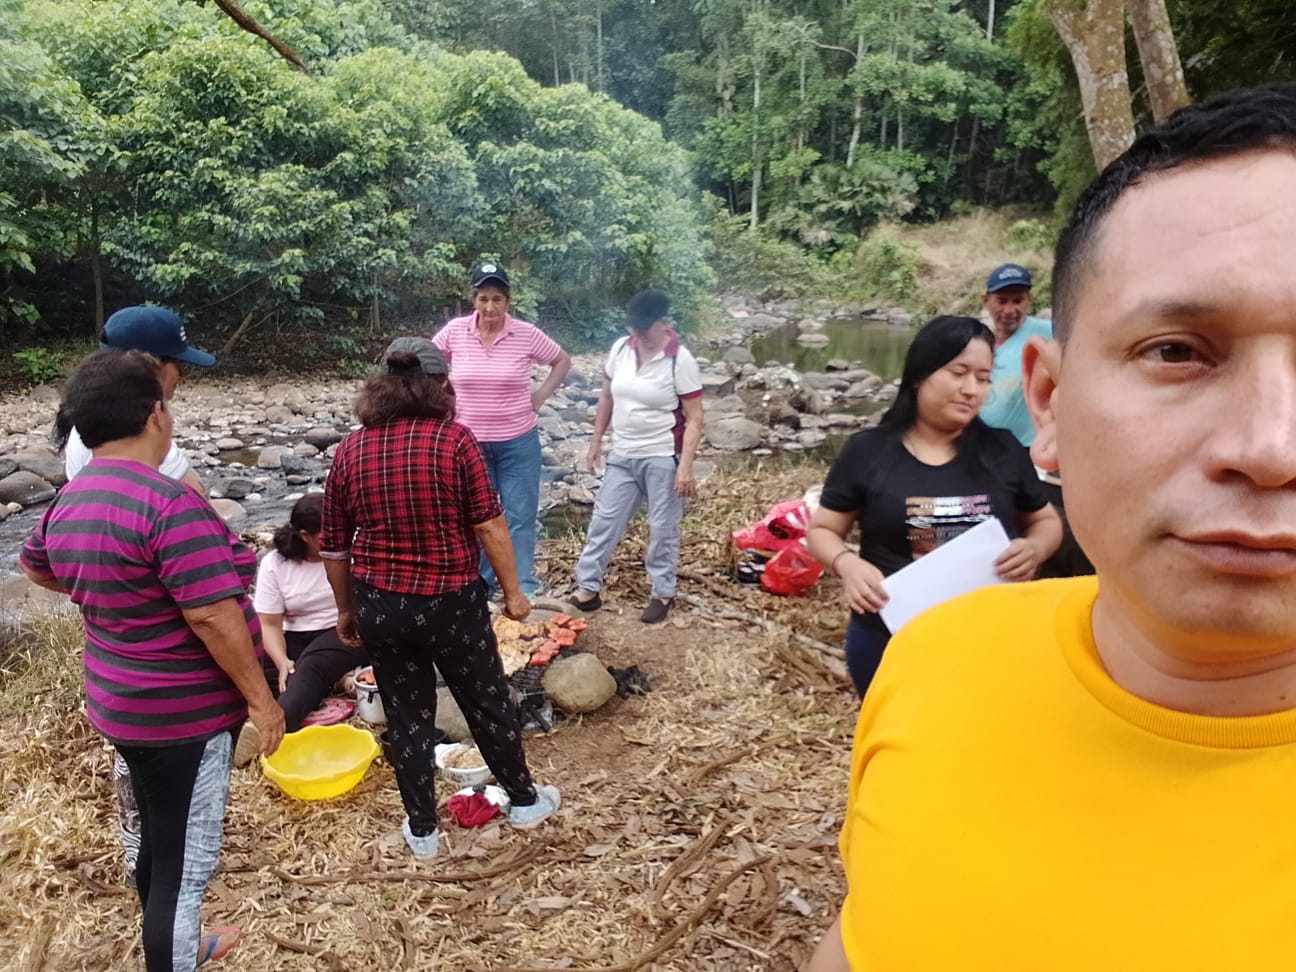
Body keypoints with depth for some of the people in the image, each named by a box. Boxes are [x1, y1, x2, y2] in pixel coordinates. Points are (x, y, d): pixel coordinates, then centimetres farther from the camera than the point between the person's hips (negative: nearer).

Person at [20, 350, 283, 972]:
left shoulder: (68, 503, 4)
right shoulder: (170, 503, -25)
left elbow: (35, 567, 25)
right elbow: (212, 617, -26)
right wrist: (260, 697, -17)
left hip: (122, 703, 10)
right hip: (183, 710, -10)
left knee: (158, 841, 26)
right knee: (186, 859, 5)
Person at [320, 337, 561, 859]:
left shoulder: (351, 449, -2)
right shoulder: (455, 440, -13)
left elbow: (334, 545, 4)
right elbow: (489, 525, -13)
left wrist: (346, 609, 16)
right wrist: (513, 591, -1)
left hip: (381, 606, 3)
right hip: (452, 602, -3)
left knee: (407, 716, 16)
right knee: (488, 703, 16)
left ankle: (422, 829, 31)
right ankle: (524, 800, 36)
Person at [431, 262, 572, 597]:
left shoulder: (526, 334, -10)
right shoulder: (455, 331, -7)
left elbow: (562, 361, 6)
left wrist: (542, 395, -3)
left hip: (518, 442, -1)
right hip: (470, 442, 2)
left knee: (520, 515, 5)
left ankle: (523, 585, 18)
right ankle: (480, 580, 30)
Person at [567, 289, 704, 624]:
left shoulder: (680, 360, -15)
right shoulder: (620, 349, 0)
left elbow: (694, 417, -14)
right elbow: (607, 398, 13)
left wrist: (686, 465, -20)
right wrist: (596, 441, 13)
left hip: (663, 458, -5)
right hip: (622, 457, 5)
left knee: (662, 529, 7)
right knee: (604, 521, 10)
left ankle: (663, 594, 24)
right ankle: (587, 589, 21)